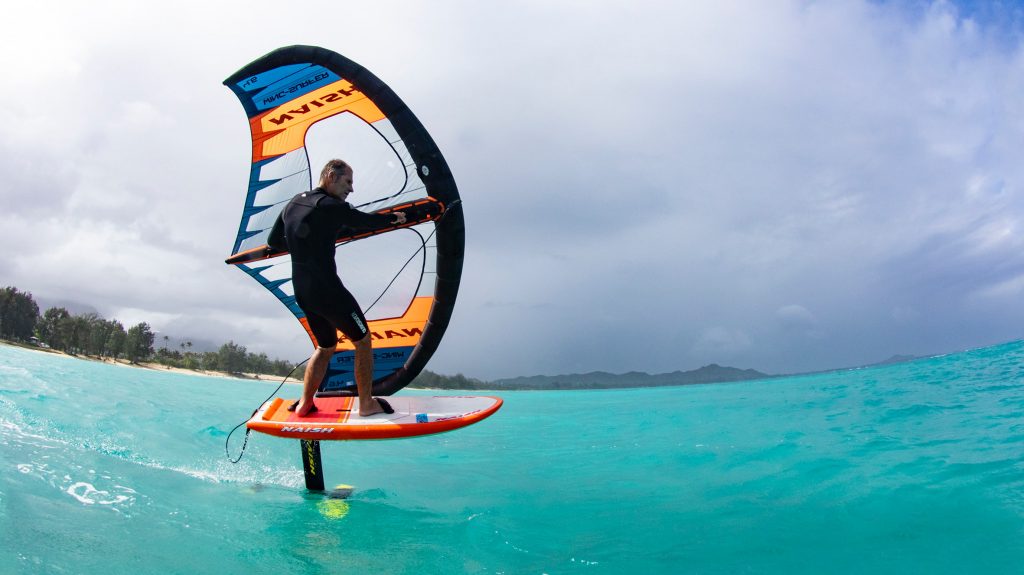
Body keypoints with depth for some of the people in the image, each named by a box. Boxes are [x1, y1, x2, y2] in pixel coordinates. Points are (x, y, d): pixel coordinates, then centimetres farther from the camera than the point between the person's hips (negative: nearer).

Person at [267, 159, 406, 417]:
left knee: (326, 345, 24)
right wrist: (393, 217, 15)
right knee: (363, 341, 8)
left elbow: (273, 242, 19)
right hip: (327, 289, -8)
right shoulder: (329, 205, -13)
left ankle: (304, 405, 24)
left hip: (301, 292, 8)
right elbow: (365, 221, -3)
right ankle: (367, 405, 13)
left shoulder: (292, 204, 12)